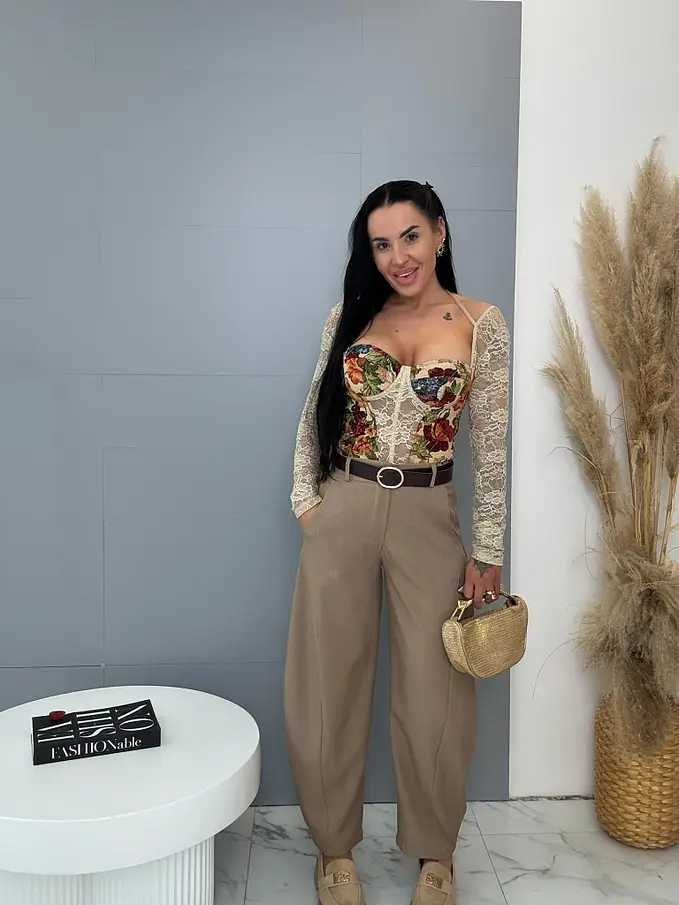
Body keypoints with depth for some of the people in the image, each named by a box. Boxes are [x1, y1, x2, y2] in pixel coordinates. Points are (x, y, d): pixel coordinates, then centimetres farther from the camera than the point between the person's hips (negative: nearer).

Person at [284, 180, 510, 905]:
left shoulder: (482, 325, -2)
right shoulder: (350, 316, 4)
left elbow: (491, 446, -2)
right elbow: (314, 417, 9)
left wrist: (487, 553, -3)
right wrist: (307, 504, 1)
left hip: (429, 517, -1)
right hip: (342, 513, 2)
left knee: (433, 689, 8)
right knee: (328, 683, 10)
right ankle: (335, 845, 33)